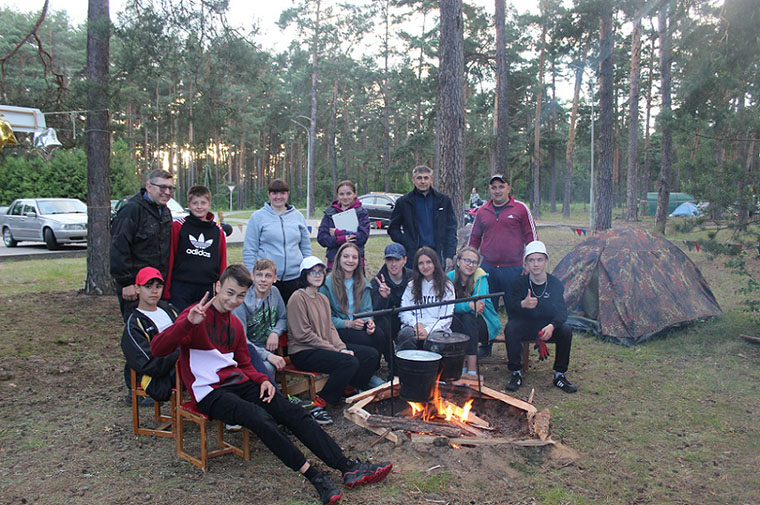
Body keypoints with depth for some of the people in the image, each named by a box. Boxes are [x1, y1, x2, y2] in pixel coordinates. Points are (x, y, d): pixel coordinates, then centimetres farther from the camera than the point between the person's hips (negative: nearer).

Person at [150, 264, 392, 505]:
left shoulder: (235, 324, 17)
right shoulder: (197, 315, -7)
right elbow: (157, 349, -20)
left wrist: (262, 380, 1)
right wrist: (188, 322, -37)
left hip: (239, 384, 7)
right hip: (210, 392, -7)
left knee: (292, 411, -12)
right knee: (261, 418, -32)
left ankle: (349, 468, -18)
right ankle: (315, 477, -28)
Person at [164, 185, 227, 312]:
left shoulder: (218, 231, 9)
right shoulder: (178, 226, 0)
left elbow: (222, 263, 11)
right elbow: (169, 259, -2)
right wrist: (166, 290, -6)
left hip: (208, 288, 3)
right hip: (181, 288, -3)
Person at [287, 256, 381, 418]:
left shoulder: (323, 298, 15)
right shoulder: (298, 298, -11)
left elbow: (330, 327, 14)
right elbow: (303, 335, -16)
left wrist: (341, 348, -5)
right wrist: (335, 350, -15)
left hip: (327, 346, 8)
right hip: (303, 352, -8)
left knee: (372, 355, -3)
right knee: (350, 362, -30)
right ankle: (318, 405, -18)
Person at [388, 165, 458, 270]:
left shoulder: (444, 201, 9)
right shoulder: (403, 202, 6)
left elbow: (451, 230, 8)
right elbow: (393, 229, 10)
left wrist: (449, 256, -1)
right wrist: (407, 245, -4)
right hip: (412, 256, -1)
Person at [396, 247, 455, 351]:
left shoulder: (446, 286, 10)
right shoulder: (411, 286, 17)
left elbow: (446, 317, 2)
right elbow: (404, 312, 8)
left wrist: (428, 330, -12)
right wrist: (416, 324, -12)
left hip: (437, 330, -1)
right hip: (414, 327, 2)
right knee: (406, 333, -34)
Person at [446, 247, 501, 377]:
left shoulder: (480, 277, -12)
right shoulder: (450, 277, -6)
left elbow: (479, 303, -24)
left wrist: (460, 305, -36)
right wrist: (469, 305, -36)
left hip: (482, 324, -2)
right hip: (457, 325, 2)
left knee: (468, 317, -33)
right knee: (452, 317, -30)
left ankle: (472, 369, -32)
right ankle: (462, 364, -23)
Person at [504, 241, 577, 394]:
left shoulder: (555, 284, -3)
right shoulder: (521, 283, -6)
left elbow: (562, 311, -10)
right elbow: (510, 309, -15)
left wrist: (552, 325, -32)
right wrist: (523, 304, -39)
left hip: (547, 325, 1)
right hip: (525, 325, -1)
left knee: (566, 330, -27)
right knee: (510, 328, -31)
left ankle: (559, 375, -11)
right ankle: (516, 373, -18)